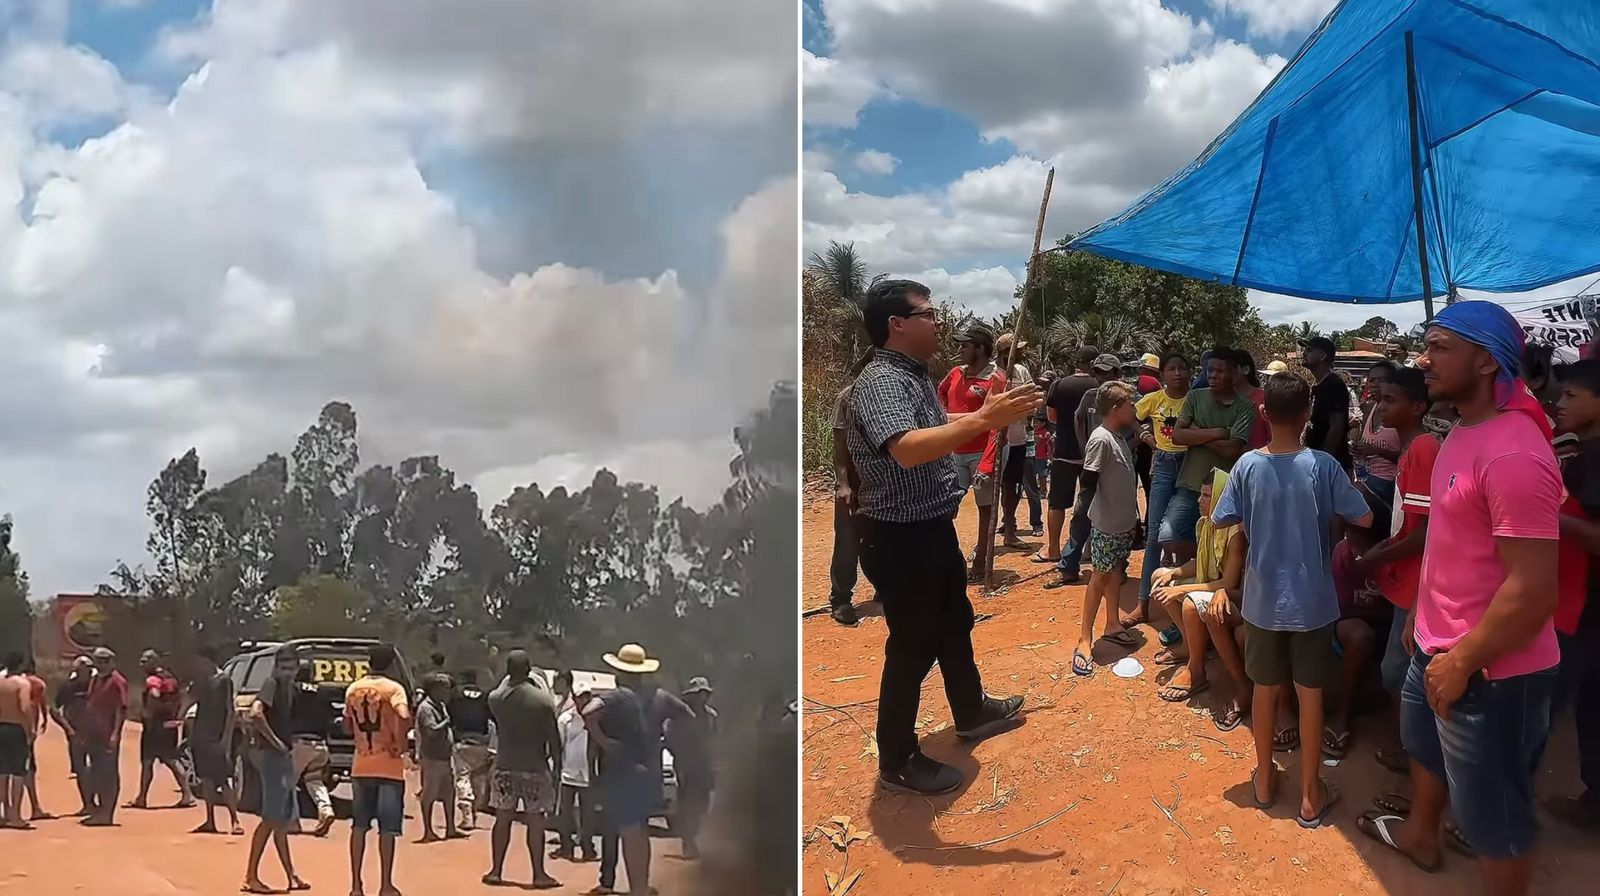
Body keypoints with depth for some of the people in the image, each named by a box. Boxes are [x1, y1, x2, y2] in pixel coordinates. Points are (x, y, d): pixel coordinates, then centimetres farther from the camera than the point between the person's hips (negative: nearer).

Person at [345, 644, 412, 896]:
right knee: (387, 828, 1)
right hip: (388, 766, -5)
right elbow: (404, 718, -23)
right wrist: (400, 744, -10)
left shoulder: (352, 689, 8)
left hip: (360, 766, 5)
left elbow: (349, 725, 16)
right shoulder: (393, 688, -8)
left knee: (359, 825, 11)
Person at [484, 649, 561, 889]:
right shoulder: (542, 699, -12)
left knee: (502, 819, 11)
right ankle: (539, 874, 7)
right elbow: (553, 737, -10)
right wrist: (556, 765, 2)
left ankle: (496, 871, 15)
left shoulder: (495, 698, -3)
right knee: (535, 822, 3)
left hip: (505, 766, 3)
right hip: (535, 768, -3)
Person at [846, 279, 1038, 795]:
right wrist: (982, 419, -41)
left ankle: (972, 713, 46)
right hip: (900, 539, -10)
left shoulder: (915, 378, 9)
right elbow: (907, 449, -40)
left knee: (954, 625, 25)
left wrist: (986, 418, 14)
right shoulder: (881, 382, -23)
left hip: (935, 529, 10)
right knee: (913, 646, 0)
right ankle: (897, 762, 14)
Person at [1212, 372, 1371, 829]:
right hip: (1311, 599, -1)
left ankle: (1264, 780, 28)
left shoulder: (1248, 466, -9)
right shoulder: (1322, 465, -13)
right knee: (1310, 692, 9)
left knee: (1266, 687, 15)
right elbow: (1364, 519, -9)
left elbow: (1222, 521, -3)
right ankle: (1310, 794, 16)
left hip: (1263, 598, 1)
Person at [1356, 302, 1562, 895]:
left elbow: (1533, 591, -30)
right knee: (1425, 745, 33)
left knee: (1495, 819, 6)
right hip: (1440, 648, 11)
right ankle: (1420, 834, 58)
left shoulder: (1513, 452, -28)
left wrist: (1462, 662, -21)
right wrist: (1424, 613, 22)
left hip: (1491, 672, -11)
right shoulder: (1465, 431, 6)